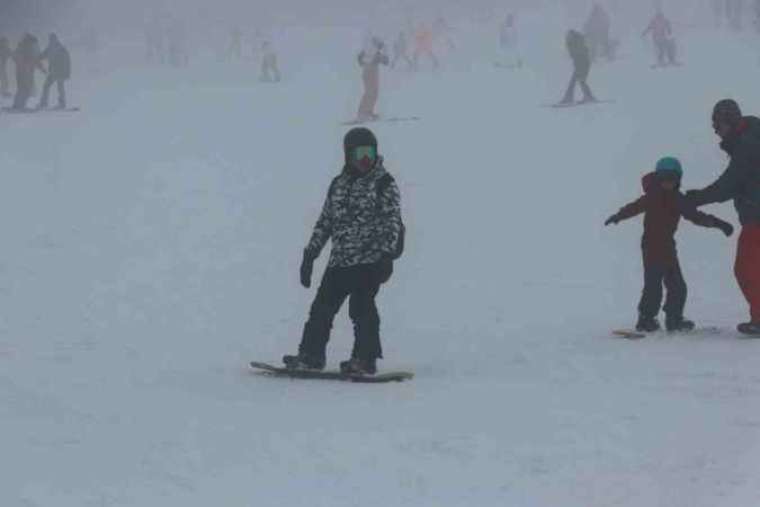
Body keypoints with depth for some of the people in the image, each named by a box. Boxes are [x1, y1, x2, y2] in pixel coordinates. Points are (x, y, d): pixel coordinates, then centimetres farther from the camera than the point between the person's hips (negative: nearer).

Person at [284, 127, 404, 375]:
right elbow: (325, 221, 19)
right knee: (322, 306, 5)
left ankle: (365, 359, -8)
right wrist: (310, 254, 15)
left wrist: (387, 255, -17)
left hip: (370, 258, -6)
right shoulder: (339, 184, 15)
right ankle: (311, 355, 14)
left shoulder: (384, 183, 0)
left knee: (361, 306, -14)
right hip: (340, 259, 6)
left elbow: (392, 222, -6)